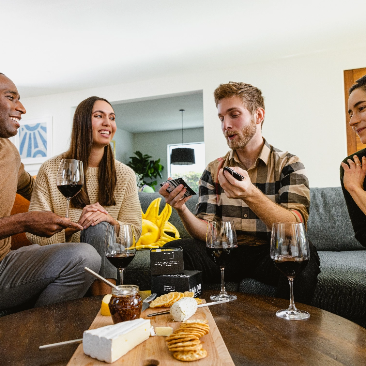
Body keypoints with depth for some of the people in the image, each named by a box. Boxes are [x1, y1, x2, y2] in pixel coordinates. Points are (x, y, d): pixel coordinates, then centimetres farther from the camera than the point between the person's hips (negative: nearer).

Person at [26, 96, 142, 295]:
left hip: (106, 259, 2)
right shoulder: (50, 170, -3)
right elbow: (34, 232, -6)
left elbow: (134, 231, 0)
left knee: (99, 227, -31)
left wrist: (110, 220, -23)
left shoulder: (124, 174, 1)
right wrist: (74, 225, -26)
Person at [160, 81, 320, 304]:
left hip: (270, 253, -1)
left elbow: (295, 228, -19)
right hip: (226, 254, 2)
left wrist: (251, 195, -36)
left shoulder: (289, 165, -3)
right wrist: (182, 210, -21)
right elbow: (207, 233, 0)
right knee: (173, 251, -23)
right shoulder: (214, 170, 6)